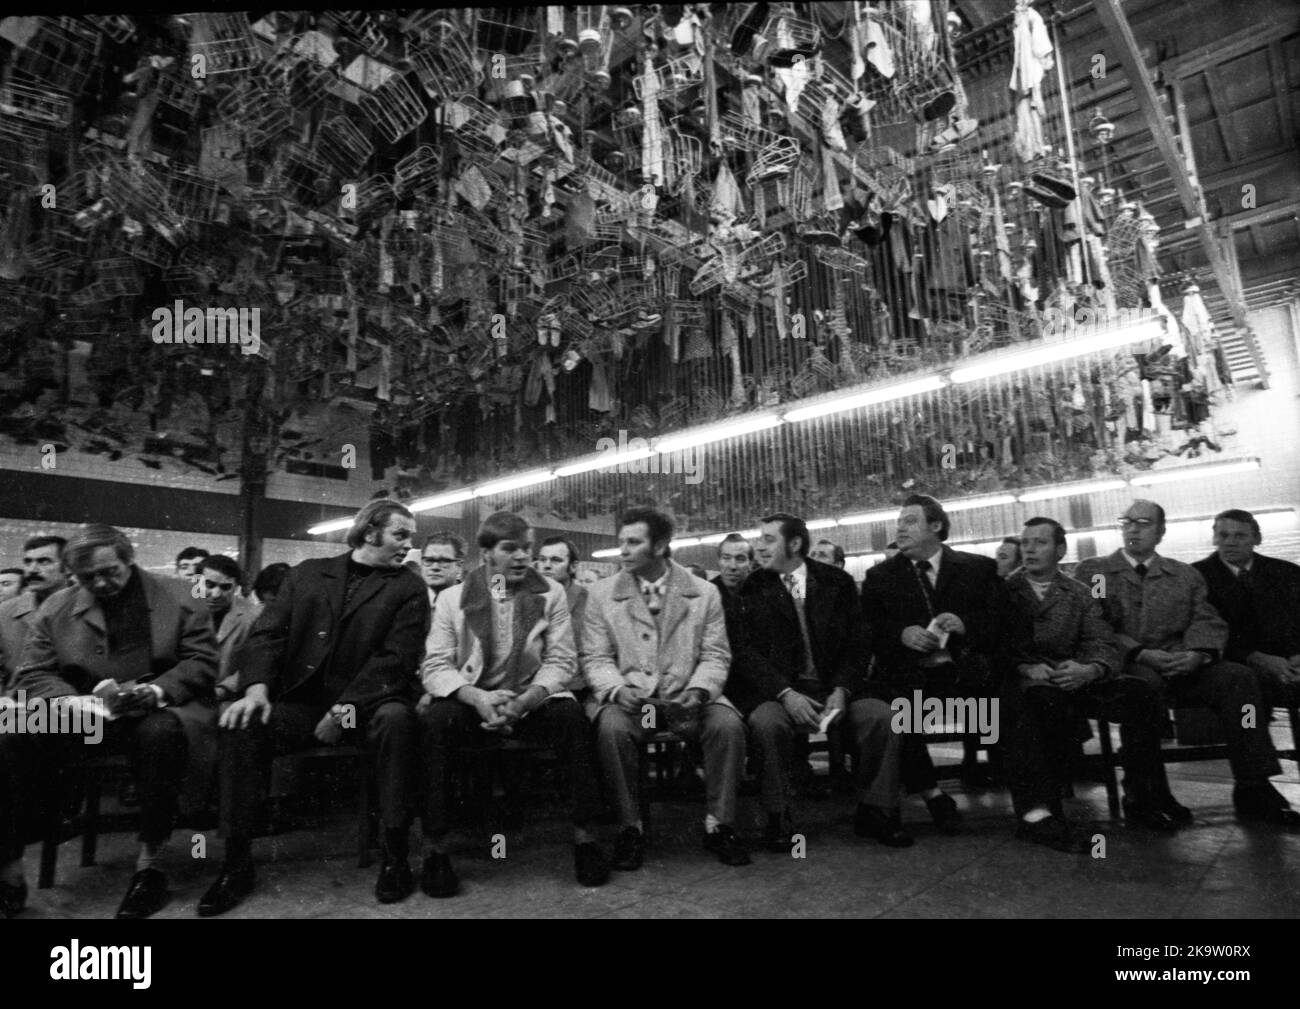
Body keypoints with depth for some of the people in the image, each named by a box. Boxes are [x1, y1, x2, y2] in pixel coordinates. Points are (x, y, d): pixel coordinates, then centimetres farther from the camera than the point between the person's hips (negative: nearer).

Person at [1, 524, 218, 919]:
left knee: (160, 734, -37)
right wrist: (70, 700, -13)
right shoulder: (56, 609, 11)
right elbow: (34, 674, 9)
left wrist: (156, 690, -20)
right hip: (81, 714, 3)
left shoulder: (178, 598, 2)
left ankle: (149, 867, -25)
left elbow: (201, 662, -2)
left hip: (157, 709, -3)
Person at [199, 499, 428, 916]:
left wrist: (345, 709, -19)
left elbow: (395, 657, -7)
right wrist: (256, 688, -14)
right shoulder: (307, 573, 14)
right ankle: (237, 862, -9)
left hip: (368, 701, -2)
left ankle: (395, 854, -21)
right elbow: (268, 633, 6)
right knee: (243, 724, -24)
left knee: (395, 718, -34)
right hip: (302, 700, 3)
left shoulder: (408, 589, 5)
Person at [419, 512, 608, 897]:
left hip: (531, 700, 1)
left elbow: (561, 662, -2)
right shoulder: (452, 598, 2)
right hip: (471, 701, 0)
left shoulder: (551, 593, 2)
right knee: (436, 719, -31)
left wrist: (524, 701, -21)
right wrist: (478, 698, -24)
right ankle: (435, 847, -19)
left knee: (570, 714, -29)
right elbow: (435, 667, -4)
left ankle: (585, 837, -16)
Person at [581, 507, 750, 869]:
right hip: (626, 695, 0)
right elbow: (595, 658, 3)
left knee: (728, 724, -26)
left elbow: (715, 656, 5)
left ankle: (719, 824, -7)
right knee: (612, 727, -32)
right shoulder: (601, 594, 4)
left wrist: (698, 691, -16)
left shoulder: (704, 593, 5)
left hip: (686, 696, 1)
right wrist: (618, 690, -18)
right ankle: (630, 827, -13)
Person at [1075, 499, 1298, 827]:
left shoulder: (1186, 575, 21)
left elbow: (1209, 624, 9)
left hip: (1181, 667, 4)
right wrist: (1142, 654, -16)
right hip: (1125, 668, -3)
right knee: (1146, 682, -37)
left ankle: (1253, 789, -18)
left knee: (1238, 675, -24)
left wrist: (1197, 654, -15)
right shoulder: (1091, 571, 10)